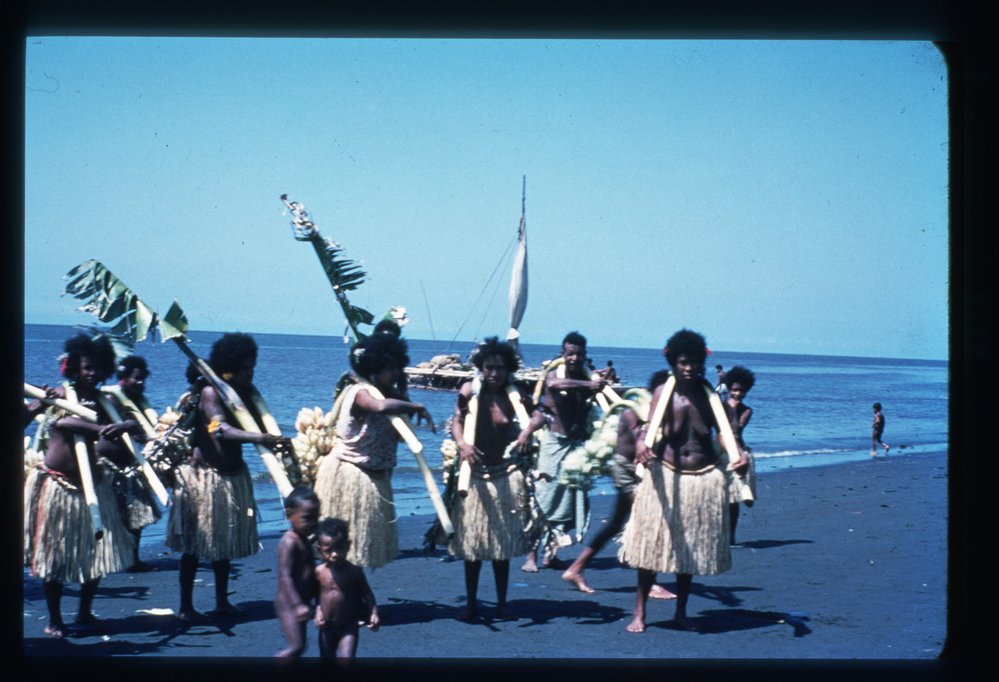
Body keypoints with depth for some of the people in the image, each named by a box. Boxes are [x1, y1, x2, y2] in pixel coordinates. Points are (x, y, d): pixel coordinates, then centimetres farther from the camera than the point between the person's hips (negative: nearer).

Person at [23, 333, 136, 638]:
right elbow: (62, 420, -26)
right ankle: (54, 621, 13)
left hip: (92, 485, 4)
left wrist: (121, 427, -34)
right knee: (53, 555, 1)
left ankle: (85, 613, 24)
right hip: (57, 484, -4)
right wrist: (101, 428, -40)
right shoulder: (60, 393, -5)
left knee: (97, 552, 7)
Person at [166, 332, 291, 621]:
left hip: (233, 475, 7)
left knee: (226, 541, 13)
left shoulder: (246, 391, 5)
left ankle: (222, 601, 24)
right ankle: (185, 606, 5)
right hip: (204, 475, -7)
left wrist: (278, 442, -22)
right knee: (196, 543, -1)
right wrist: (262, 438, -47)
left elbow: (259, 424, -3)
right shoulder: (209, 392, -17)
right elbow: (223, 430, -33)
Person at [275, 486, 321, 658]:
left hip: (302, 602, 10)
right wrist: (298, 605, -30)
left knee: (299, 646, 14)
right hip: (289, 604, -10)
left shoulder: (305, 540, 11)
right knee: (296, 646, -13)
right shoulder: (289, 542, -19)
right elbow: (285, 577, -25)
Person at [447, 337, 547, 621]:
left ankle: (502, 603, 17)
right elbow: (456, 421, -8)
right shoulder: (470, 391, -4)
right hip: (475, 474, -1)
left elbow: (539, 416, -5)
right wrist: (462, 443, -27)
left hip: (506, 476, 1)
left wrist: (529, 429, -26)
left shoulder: (515, 395, -1)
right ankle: (471, 603, 14)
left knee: (503, 543, 7)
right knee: (472, 543, 4)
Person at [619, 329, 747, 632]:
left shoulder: (708, 393, 1)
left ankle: (681, 613, 23)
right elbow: (649, 425, -21)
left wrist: (737, 453, -28)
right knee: (653, 543, -1)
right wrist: (640, 444, -43)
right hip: (666, 476, -3)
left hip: (704, 478, 3)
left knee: (692, 547, 10)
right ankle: (639, 613, 8)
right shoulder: (664, 392, -7)